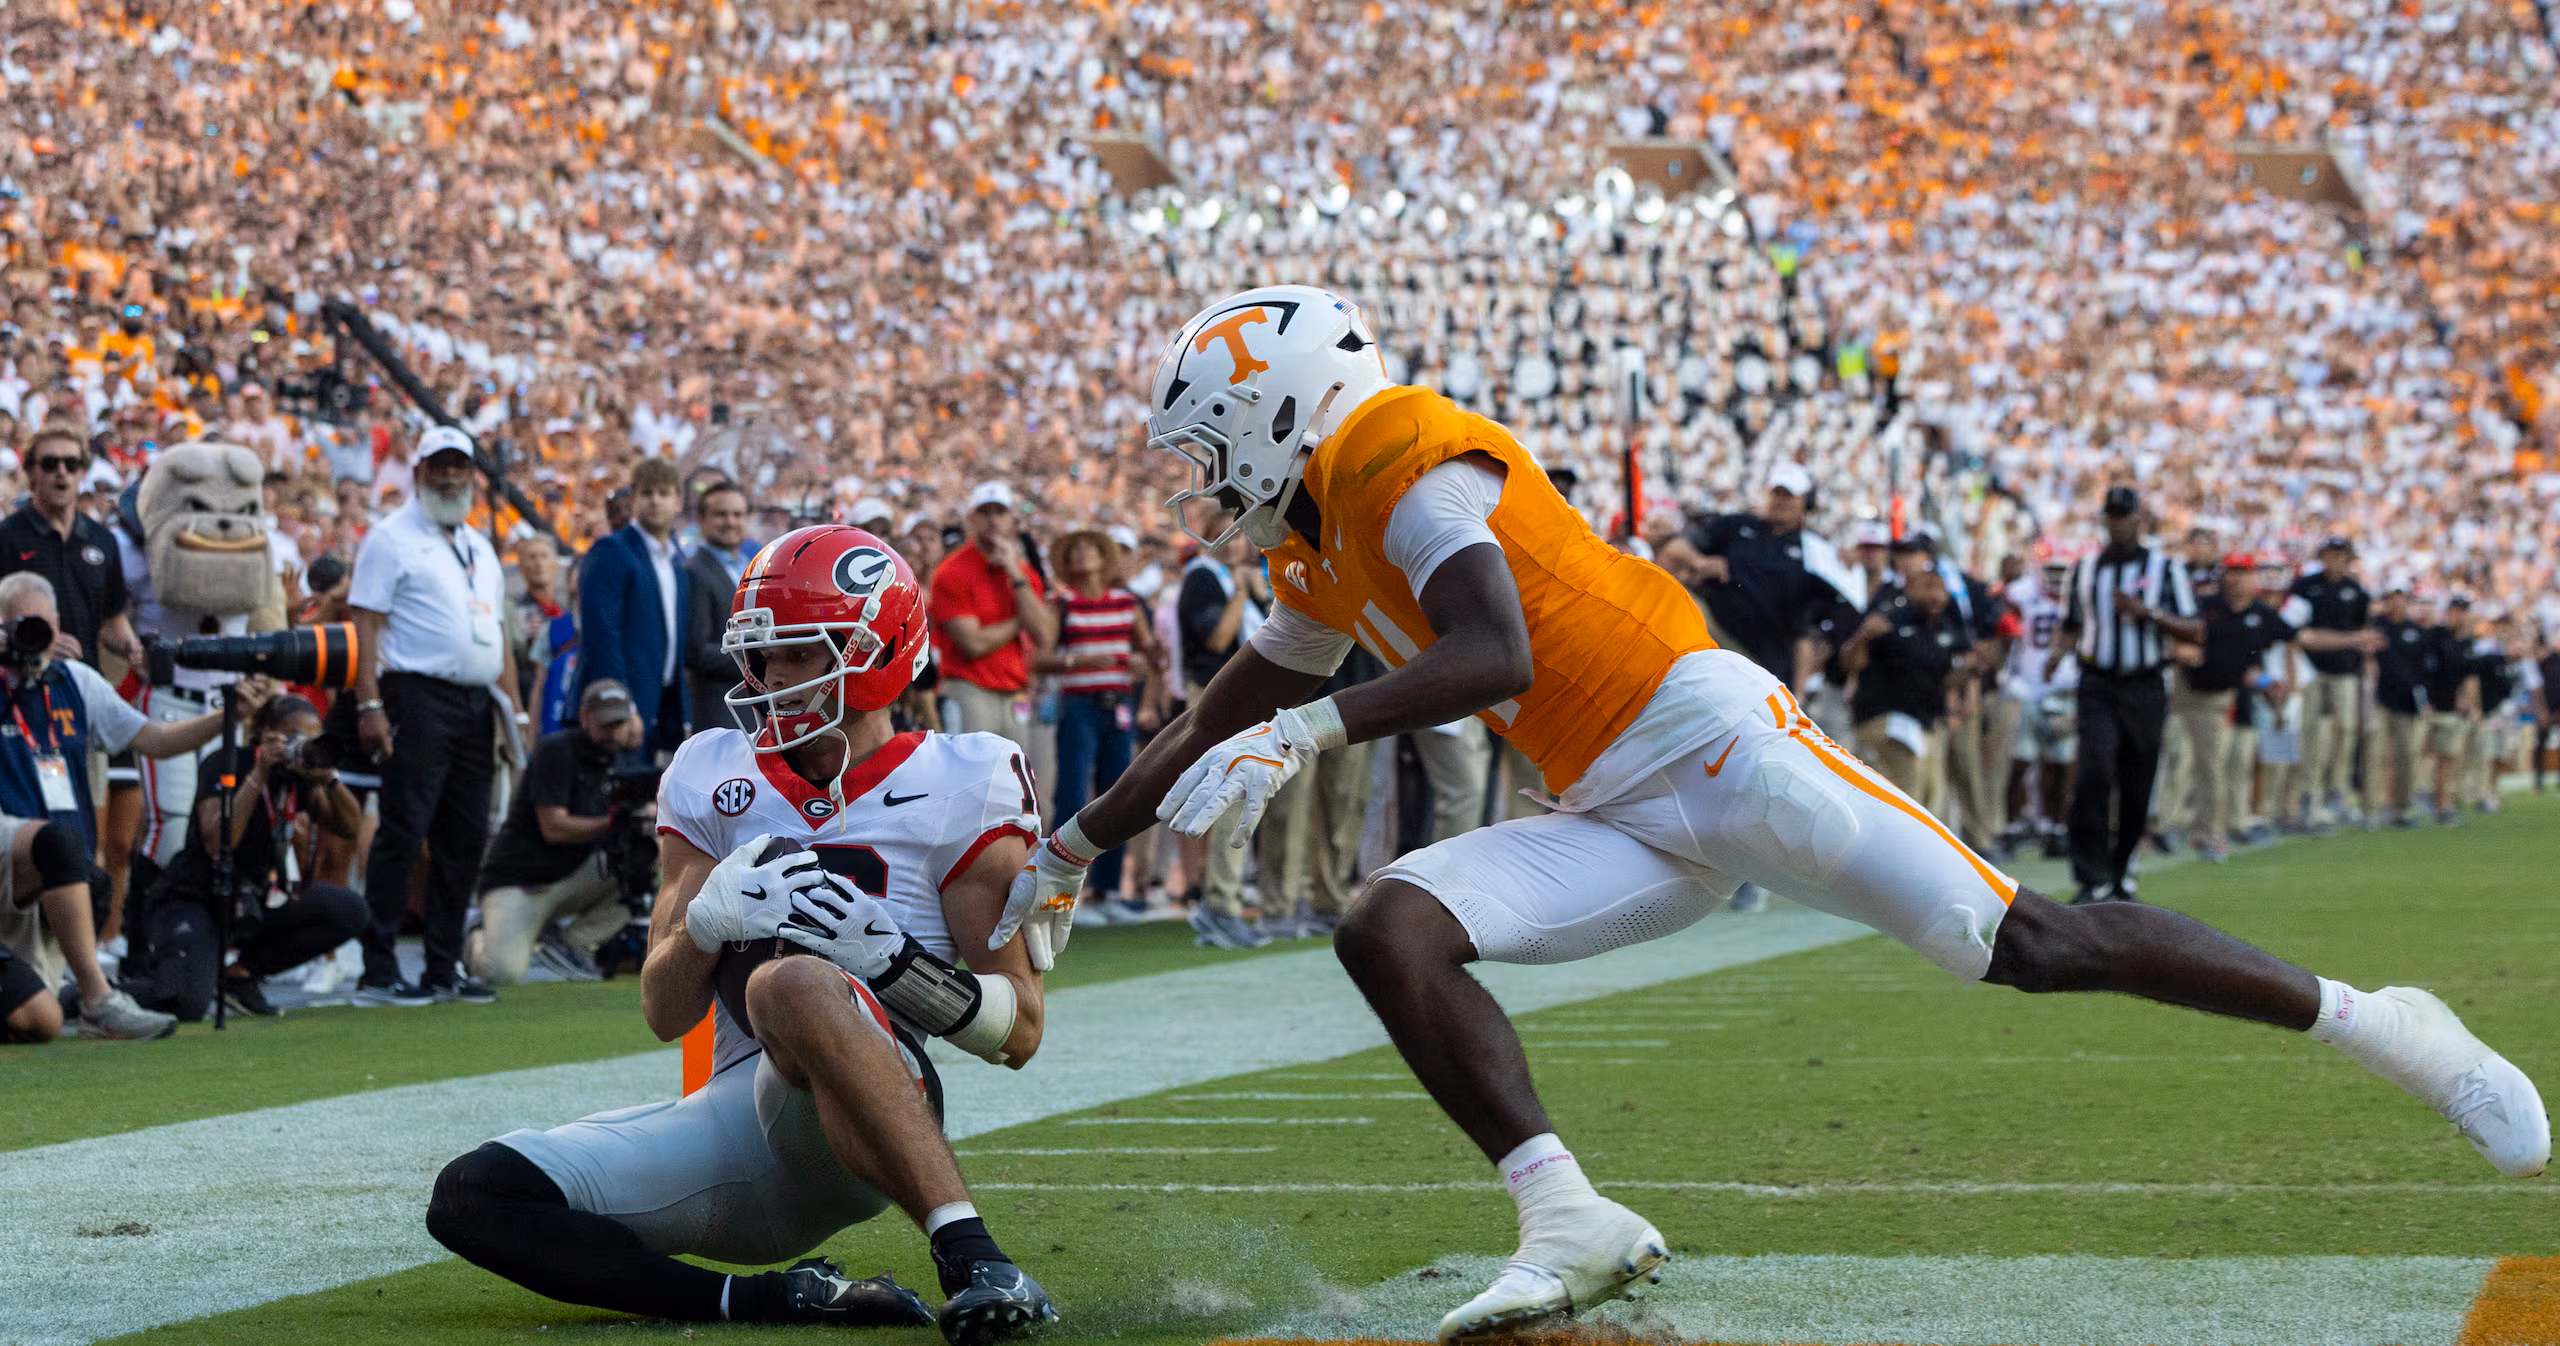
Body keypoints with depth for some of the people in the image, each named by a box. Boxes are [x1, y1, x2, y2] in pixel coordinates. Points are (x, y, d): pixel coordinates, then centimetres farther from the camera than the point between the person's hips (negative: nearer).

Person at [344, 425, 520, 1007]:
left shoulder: (479, 547, 22)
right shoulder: (392, 538, -1)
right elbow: (366, 625, -8)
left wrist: (514, 707, 16)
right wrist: (369, 705, -18)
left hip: (475, 703, 7)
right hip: (419, 695, -7)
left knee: (466, 838, 6)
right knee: (403, 832, -10)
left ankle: (445, 968, 13)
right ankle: (379, 971, -9)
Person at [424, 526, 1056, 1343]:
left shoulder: (955, 787, 5)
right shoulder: (715, 781, 16)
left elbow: (1020, 1031, 2)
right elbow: (665, 1014, 13)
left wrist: (889, 958, -15)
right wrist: (709, 920, -9)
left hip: (877, 1118, -5)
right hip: (737, 1116, 6)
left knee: (793, 984, -40)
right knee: (473, 1197, -14)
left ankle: (972, 1259, -44)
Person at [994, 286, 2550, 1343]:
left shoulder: (1408, 459, -10)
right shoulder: (1326, 556, 19)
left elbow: (1493, 658, -26)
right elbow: (1222, 726, 32)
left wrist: (1308, 732, -32)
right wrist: (1074, 848, 34)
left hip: (1705, 734, -9)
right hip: (1621, 825, 9)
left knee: (2028, 946, -9)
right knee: (1390, 929, -13)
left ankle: (2370, 1021, 2)